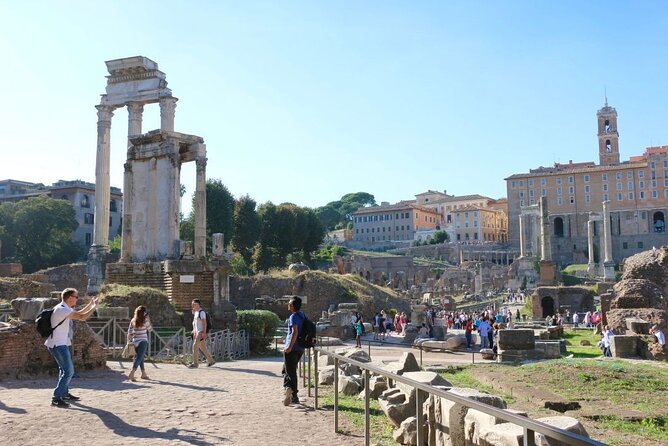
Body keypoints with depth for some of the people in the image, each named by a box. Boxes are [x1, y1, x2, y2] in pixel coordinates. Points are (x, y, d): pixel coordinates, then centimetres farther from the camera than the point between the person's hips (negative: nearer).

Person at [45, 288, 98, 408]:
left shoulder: (65, 309, 10)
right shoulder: (62, 309, -21)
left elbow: (79, 313, 25)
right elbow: (82, 317, -24)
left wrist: (90, 304, 19)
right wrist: (94, 306, -12)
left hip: (60, 344, 11)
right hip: (58, 345, -11)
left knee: (64, 369, 24)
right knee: (68, 371, -11)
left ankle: (65, 393, 38)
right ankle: (56, 398, -6)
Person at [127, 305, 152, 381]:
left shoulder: (133, 321, 4)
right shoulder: (145, 320, -10)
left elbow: (129, 332, 6)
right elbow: (149, 328, 6)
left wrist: (129, 341, 15)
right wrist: (148, 318, 5)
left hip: (135, 341, 6)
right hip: (143, 341, -6)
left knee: (140, 358, 16)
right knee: (139, 358, -7)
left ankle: (144, 374, 25)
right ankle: (131, 374, -20)